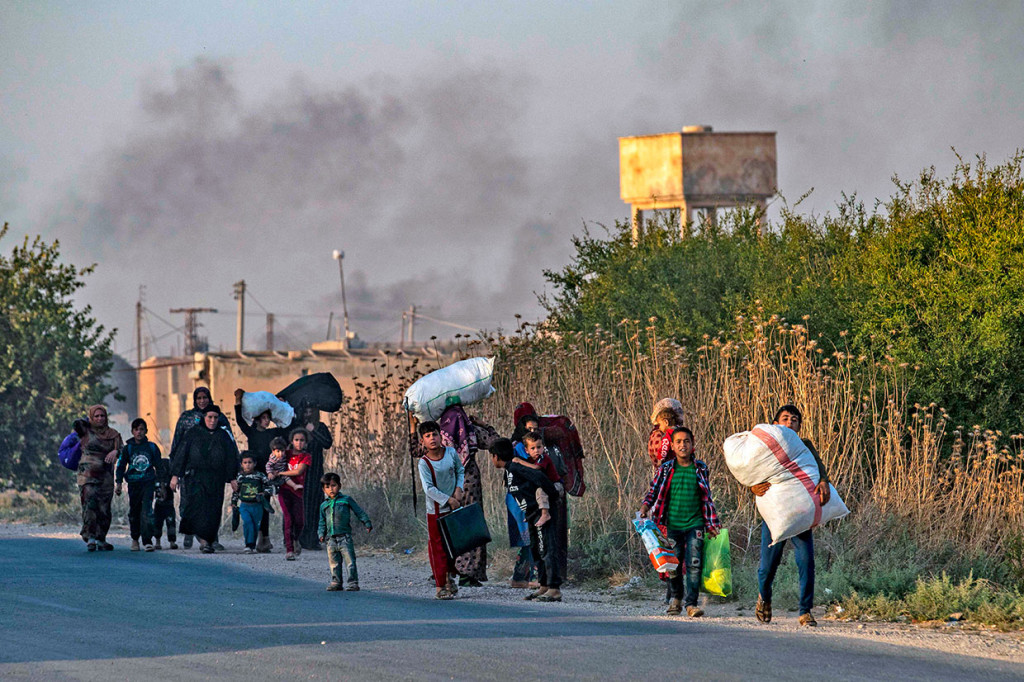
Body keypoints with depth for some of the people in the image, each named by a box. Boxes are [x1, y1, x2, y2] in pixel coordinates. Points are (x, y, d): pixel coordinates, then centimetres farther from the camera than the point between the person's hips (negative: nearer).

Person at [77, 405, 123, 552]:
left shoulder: (112, 434, 9)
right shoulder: (86, 432, 7)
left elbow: (123, 450, 0)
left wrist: (115, 451, -21)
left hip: (106, 477, 3)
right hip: (87, 474, -3)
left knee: (104, 509, 1)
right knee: (89, 505, -16)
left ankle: (101, 539, 10)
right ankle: (90, 538, -19)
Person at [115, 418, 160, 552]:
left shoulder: (152, 447, 6)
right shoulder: (127, 448, 5)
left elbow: (159, 466, 13)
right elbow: (121, 466, 8)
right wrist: (119, 483, -1)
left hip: (148, 482, -1)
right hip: (133, 483, 1)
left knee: (147, 510, -14)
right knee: (134, 511, 7)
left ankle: (147, 540, -17)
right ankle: (135, 539, 24)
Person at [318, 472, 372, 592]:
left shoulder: (346, 500, 5)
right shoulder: (324, 506, 14)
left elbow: (359, 512, 9)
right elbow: (322, 522, 19)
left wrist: (367, 523, 6)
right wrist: (321, 534, 6)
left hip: (344, 537, -4)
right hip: (331, 538, 4)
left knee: (349, 559, -8)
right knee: (334, 562, 7)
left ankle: (353, 583, -6)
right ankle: (336, 582, 16)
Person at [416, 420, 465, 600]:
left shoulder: (451, 452, -1)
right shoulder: (424, 463, -14)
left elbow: (460, 471, 13)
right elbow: (429, 489, -19)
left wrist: (458, 489, -3)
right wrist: (448, 500, -22)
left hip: (454, 508, 4)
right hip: (436, 510, -4)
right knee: (437, 547, -2)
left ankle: (449, 578, 33)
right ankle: (440, 586, 3)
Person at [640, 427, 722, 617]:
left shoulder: (700, 469, 6)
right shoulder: (666, 469, 4)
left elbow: (707, 499, 13)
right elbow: (654, 491, 10)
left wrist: (711, 524, 13)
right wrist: (645, 507, -8)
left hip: (694, 524, -1)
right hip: (672, 524, 1)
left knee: (694, 564, -11)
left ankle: (690, 603, -12)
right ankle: (676, 598, 28)